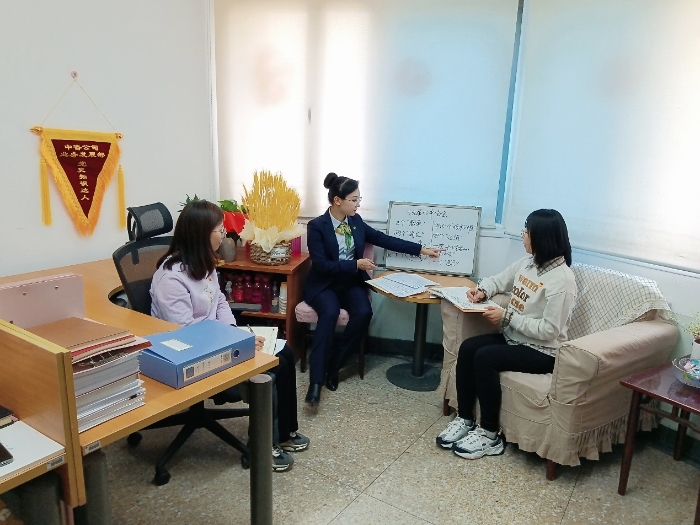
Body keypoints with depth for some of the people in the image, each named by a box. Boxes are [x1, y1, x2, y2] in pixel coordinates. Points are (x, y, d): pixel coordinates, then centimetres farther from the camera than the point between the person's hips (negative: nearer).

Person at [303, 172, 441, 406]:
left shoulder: (356, 221, 6)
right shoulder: (316, 226, -11)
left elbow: (384, 239, 7)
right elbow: (321, 264, -17)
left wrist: (421, 250, 5)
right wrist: (356, 264, -20)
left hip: (351, 283, 5)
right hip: (324, 284, -4)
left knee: (364, 312, -26)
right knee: (330, 313, -34)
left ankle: (334, 365, -10)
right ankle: (316, 380, -32)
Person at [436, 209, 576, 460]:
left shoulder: (561, 280, -22)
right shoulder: (527, 262, 4)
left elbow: (548, 330, -24)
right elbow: (499, 280, 19)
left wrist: (507, 318, -23)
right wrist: (483, 290, -3)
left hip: (542, 351, -8)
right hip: (514, 337, 8)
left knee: (484, 357, -27)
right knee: (468, 347, -13)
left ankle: (490, 435, -12)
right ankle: (464, 419, -3)